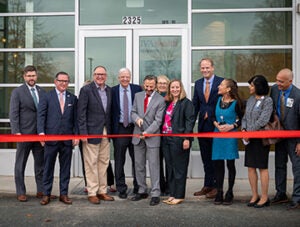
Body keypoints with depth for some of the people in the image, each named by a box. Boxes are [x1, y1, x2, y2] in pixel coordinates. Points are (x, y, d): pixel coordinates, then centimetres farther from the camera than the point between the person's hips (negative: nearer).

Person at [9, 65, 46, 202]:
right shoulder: (17, 92, -2)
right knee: (20, 164, 6)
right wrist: (16, 132, -15)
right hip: (24, 134, -4)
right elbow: (13, 114, -7)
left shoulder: (42, 92, 9)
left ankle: (41, 190, 19)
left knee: (41, 164, 10)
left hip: (40, 134, 4)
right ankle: (21, 192, 16)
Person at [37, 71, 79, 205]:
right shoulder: (46, 97, 4)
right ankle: (46, 194, 15)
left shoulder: (73, 98, 11)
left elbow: (75, 118, 9)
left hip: (67, 139, 2)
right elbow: (41, 116, -2)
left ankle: (64, 194, 17)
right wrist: (41, 132, -14)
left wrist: (76, 134, 1)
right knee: (48, 167, 5)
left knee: (65, 168, 7)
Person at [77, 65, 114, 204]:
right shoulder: (86, 90, -6)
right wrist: (83, 133, -13)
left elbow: (110, 111, 13)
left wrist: (110, 130, 8)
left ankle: (102, 191, 20)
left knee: (104, 163, 10)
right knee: (91, 163, 1)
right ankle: (92, 193, 10)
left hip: (105, 132, 6)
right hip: (92, 132, -5)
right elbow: (81, 113, -9)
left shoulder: (109, 90, 11)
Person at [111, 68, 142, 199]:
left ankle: (138, 187, 24)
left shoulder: (137, 89, 3)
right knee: (119, 161, 5)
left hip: (135, 127, 1)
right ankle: (121, 189, 17)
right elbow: (110, 111, 1)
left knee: (137, 159, 10)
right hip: (119, 129, -1)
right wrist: (111, 128, -6)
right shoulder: (112, 91, 1)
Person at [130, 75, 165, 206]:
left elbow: (158, 121, -10)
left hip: (152, 136, -5)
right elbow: (133, 112, 12)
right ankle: (142, 191, 22)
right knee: (139, 165, 11)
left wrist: (146, 133, -16)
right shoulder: (138, 96, 9)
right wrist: (136, 118, -11)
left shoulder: (160, 100, -6)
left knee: (154, 166, -3)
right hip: (138, 135, 5)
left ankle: (155, 194, 3)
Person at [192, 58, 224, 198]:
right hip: (203, 125, 5)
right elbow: (195, 105, 12)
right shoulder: (198, 83, 11)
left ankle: (216, 186, 14)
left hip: (216, 125, -5)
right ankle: (207, 185, 22)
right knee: (206, 157, 12)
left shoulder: (221, 82, -6)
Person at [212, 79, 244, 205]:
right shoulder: (219, 100, 7)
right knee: (218, 164, 5)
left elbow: (242, 119, 1)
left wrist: (232, 126, -12)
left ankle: (229, 194, 14)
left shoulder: (236, 103, -6)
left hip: (230, 136, -4)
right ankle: (219, 193, 15)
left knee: (230, 164, 4)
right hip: (217, 136, 4)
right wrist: (217, 124, -4)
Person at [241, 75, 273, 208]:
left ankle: (264, 197, 8)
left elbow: (263, 120, -15)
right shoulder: (250, 100, 13)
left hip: (261, 138, -6)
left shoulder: (267, 101, -8)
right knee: (251, 167, 7)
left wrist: (250, 132, -12)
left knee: (262, 167, 0)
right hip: (249, 138, 7)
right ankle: (255, 196, 17)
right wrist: (243, 130, 0)